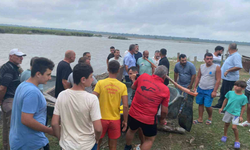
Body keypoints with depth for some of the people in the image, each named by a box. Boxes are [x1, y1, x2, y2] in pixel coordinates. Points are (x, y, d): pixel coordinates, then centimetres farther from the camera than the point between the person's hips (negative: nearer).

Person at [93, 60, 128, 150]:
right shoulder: (122, 86, -7)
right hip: (115, 119, 1)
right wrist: (125, 121, 2)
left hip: (101, 118, 0)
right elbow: (125, 106, -10)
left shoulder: (100, 83, -10)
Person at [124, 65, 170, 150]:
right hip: (148, 119, -4)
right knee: (150, 139, 21)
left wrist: (133, 79, 33)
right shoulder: (165, 90, -14)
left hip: (133, 113, 5)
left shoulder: (143, 76, -8)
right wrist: (162, 119, 12)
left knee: (132, 130, 32)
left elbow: (133, 87, 12)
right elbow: (164, 111, -9)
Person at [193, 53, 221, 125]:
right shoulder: (201, 66, 5)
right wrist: (195, 87, 7)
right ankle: (200, 119, 24)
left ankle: (210, 118, 24)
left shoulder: (216, 68, -9)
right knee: (200, 104, 10)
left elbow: (218, 80, -10)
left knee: (207, 106, -3)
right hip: (200, 89, 5)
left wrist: (214, 91, -14)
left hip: (209, 90, -4)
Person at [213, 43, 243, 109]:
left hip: (230, 79, -10)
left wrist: (228, 71, -27)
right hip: (226, 78, 10)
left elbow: (239, 67, -32)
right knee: (222, 91, 20)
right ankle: (220, 104, 35)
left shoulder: (236, 56, -21)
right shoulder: (231, 55, 11)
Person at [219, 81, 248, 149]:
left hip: (236, 113, -3)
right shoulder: (230, 93, -6)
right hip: (228, 111, 3)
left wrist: (241, 116, -3)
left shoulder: (243, 97, -12)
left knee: (234, 127, -9)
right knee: (226, 124, 18)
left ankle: (237, 141, 13)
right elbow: (226, 100, 8)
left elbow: (243, 107, -3)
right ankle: (225, 135, 41)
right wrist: (222, 108, 12)